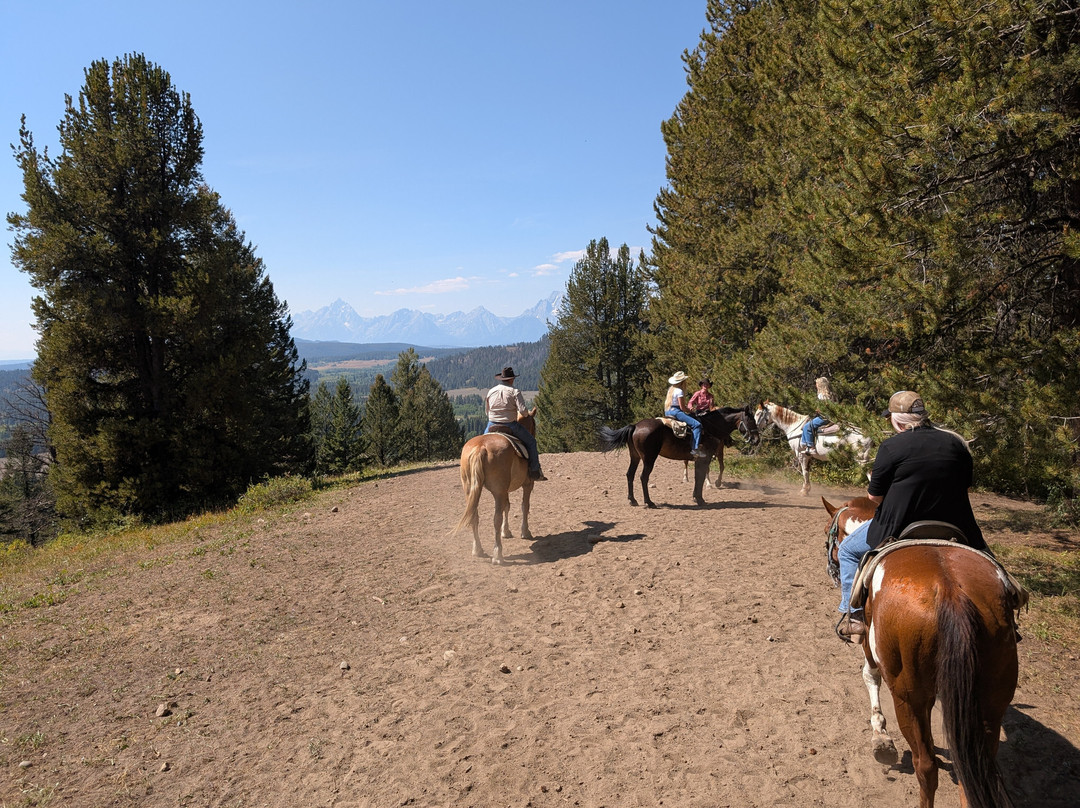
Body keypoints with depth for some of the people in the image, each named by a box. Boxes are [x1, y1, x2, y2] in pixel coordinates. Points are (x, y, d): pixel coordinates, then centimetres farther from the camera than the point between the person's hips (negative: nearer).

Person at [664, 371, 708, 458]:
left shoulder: (670, 389, 14)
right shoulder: (679, 391, -14)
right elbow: (682, 407, -15)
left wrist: (687, 408, 18)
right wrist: (690, 411, 2)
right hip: (675, 412, -11)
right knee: (696, 424, -18)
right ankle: (695, 449, -28)